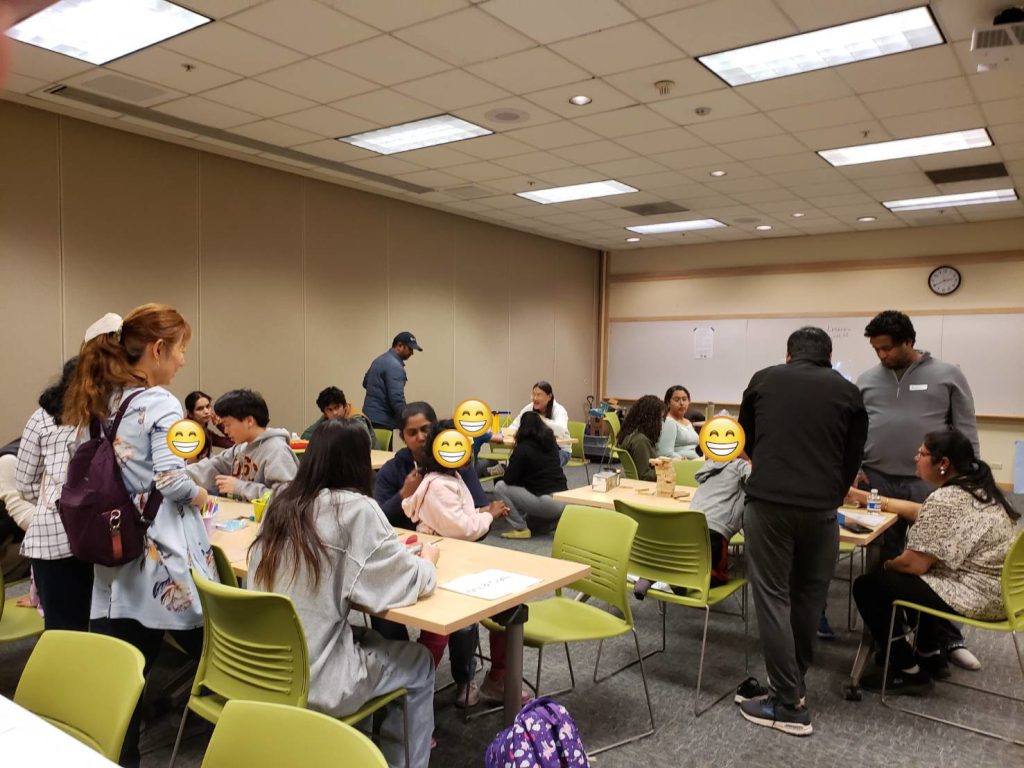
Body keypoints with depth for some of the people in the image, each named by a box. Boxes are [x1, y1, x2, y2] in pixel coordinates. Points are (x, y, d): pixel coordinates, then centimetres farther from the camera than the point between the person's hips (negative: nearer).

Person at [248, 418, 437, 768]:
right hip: (314, 680, -7)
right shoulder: (354, 508, -16)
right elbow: (413, 582, -12)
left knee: (366, 635, 29)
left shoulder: (282, 500, 2)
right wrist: (428, 559, 10)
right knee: (419, 664, 16)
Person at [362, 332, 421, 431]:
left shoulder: (380, 359, 14)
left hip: (369, 416, 10)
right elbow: (396, 399, -24)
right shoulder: (395, 366, -17)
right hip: (382, 420, -10)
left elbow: (365, 382, 26)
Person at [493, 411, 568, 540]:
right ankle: (553, 522, 18)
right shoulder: (551, 443, 10)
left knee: (500, 487, 2)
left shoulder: (523, 448, -9)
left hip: (548, 503, -7)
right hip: (563, 500, 7)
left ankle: (521, 529, 1)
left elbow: (509, 479, -6)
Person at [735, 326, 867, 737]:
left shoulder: (763, 379, 14)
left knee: (773, 597, 5)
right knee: (808, 597, 17)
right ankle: (793, 684, 29)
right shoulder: (848, 392, 13)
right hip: (821, 508, 2)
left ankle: (789, 705, 8)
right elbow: (853, 458, 19)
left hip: (767, 501, -1)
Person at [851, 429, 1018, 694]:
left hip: (977, 598, -10)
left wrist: (886, 564, 0)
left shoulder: (945, 500, -22)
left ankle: (909, 673, 7)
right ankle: (931, 656, 32)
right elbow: (925, 514, 20)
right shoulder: (977, 487, 7)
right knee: (914, 580, 29)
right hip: (998, 592, 10)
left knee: (867, 586, -3)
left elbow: (914, 564, -22)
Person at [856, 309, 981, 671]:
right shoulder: (867, 379, 7)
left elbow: (966, 432, 1)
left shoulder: (948, 376, 0)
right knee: (887, 562, 11)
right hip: (877, 482, 2)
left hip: (931, 484, -2)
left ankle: (949, 638, 19)